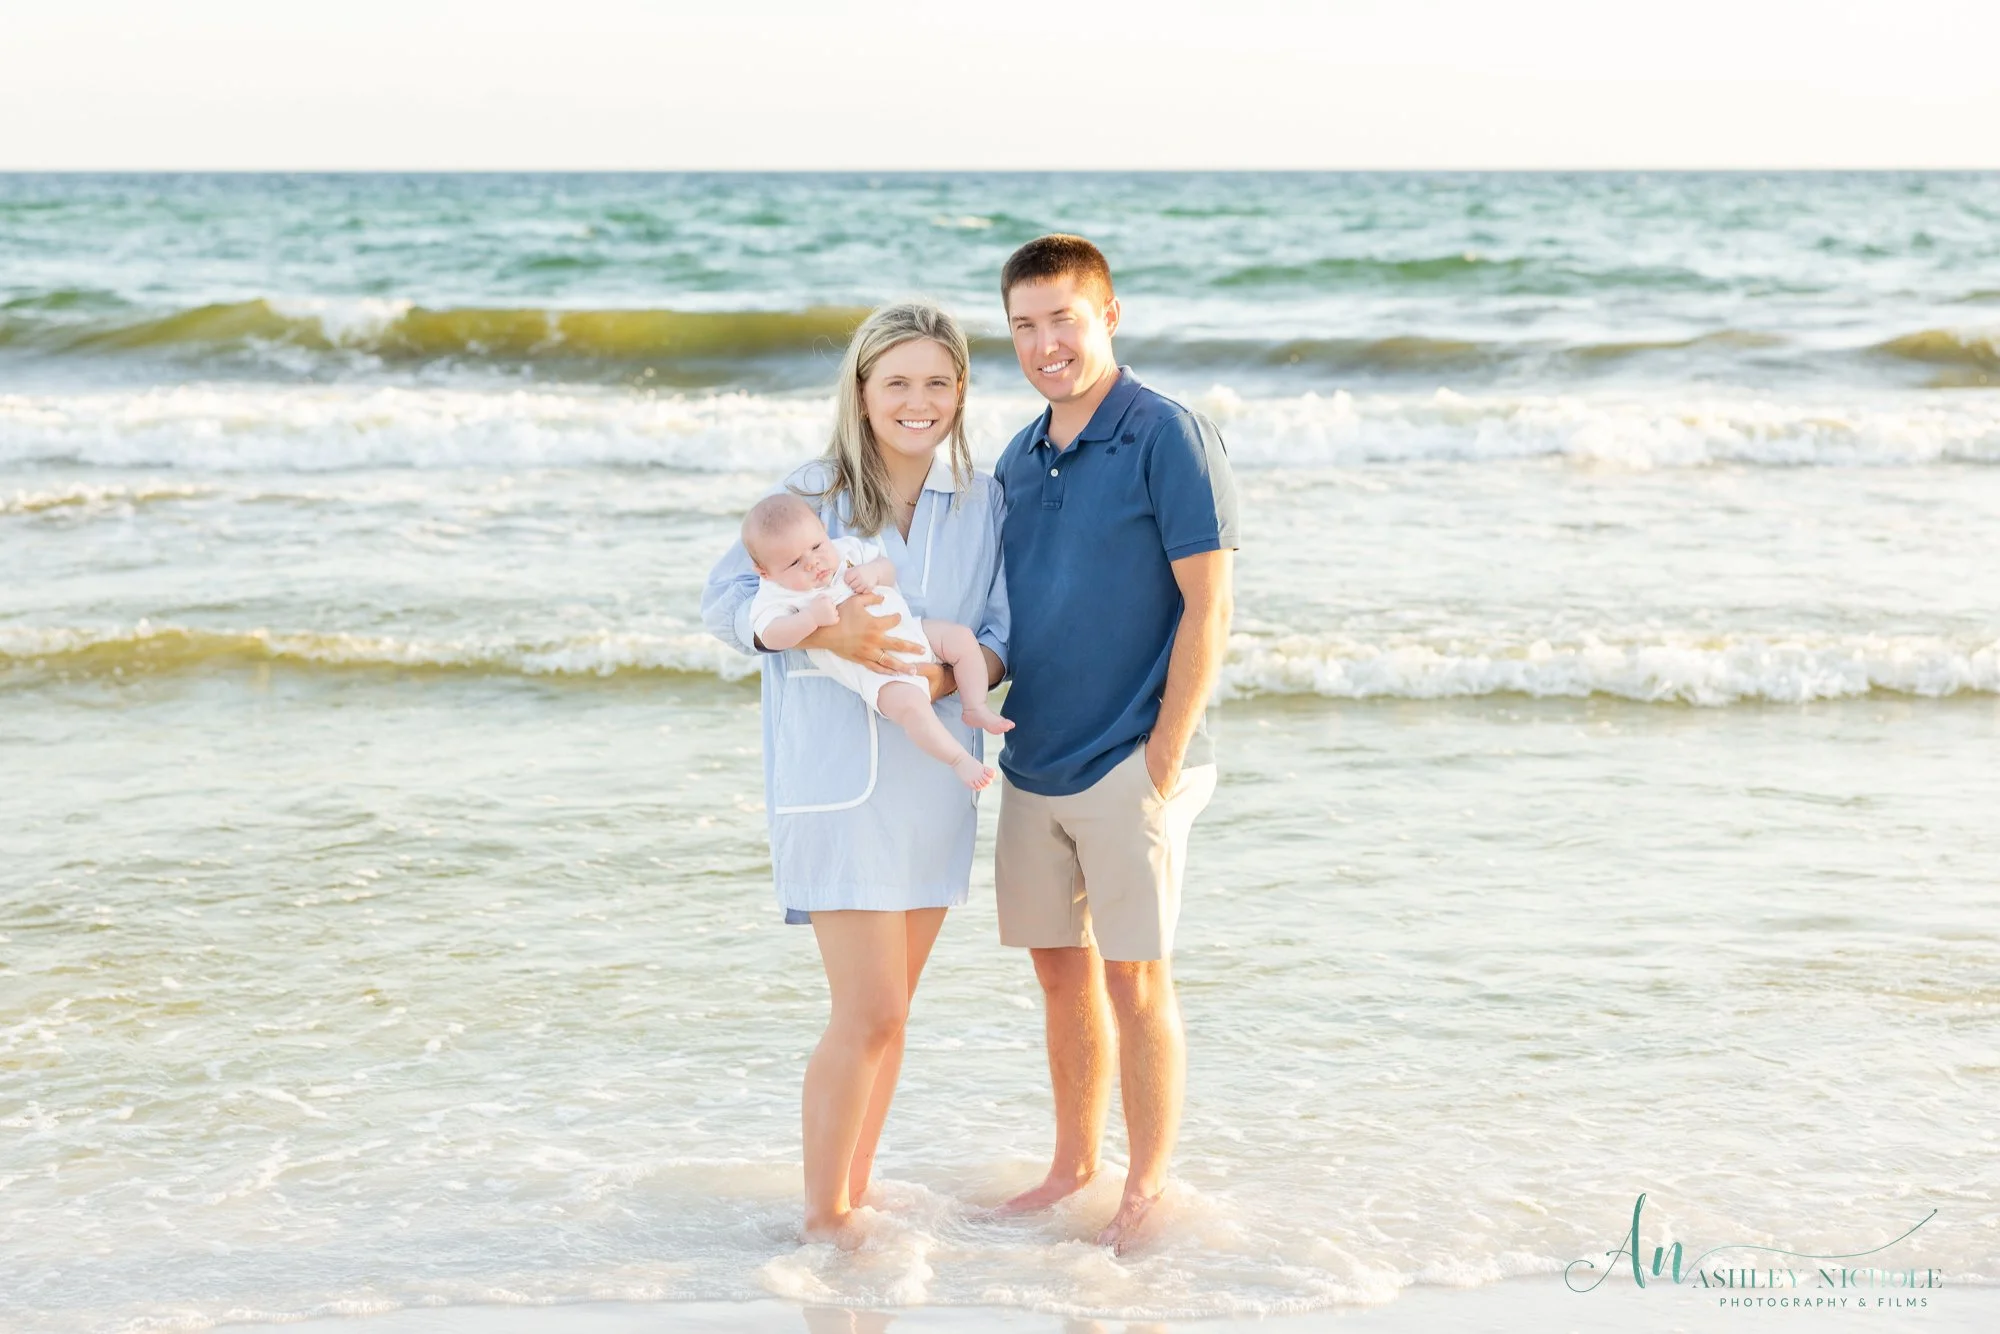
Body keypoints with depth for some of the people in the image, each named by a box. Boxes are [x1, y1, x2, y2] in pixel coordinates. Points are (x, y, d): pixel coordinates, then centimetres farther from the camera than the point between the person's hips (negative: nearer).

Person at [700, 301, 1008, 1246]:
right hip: (836, 779, -4)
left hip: (935, 775, 4)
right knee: (870, 1015, -8)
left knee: (888, 1006, 14)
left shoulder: (983, 504, 5)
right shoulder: (814, 492, -4)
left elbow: (1004, 635, 2)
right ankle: (821, 1213, 9)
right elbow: (725, 598, -10)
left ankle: (854, 1193, 29)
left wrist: (947, 672, -19)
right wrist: (822, 630, -27)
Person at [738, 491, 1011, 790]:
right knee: (910, 704, -30)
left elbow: (889, 568, 14)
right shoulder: (777, 596, -9)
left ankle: (975, 708, 11)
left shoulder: (847, 549, 6)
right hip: (876, 672, -7)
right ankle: (960, 760, -19)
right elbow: (771, 637, -25)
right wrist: (811, 617, -36)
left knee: (963, 638, -2)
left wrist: (874, 571, -9)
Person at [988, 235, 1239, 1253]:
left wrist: (1165, 762, -16)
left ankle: (1148, 1191, 12)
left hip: (1128, 767, -6)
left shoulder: (1166, 436, -10)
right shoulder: (1018, 458, 11)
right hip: (1033, 767, 7)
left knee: (1135, 983, 0)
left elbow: (1207, 607, -13)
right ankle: (1073, 1165, 28)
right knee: (1061, 971, 14)